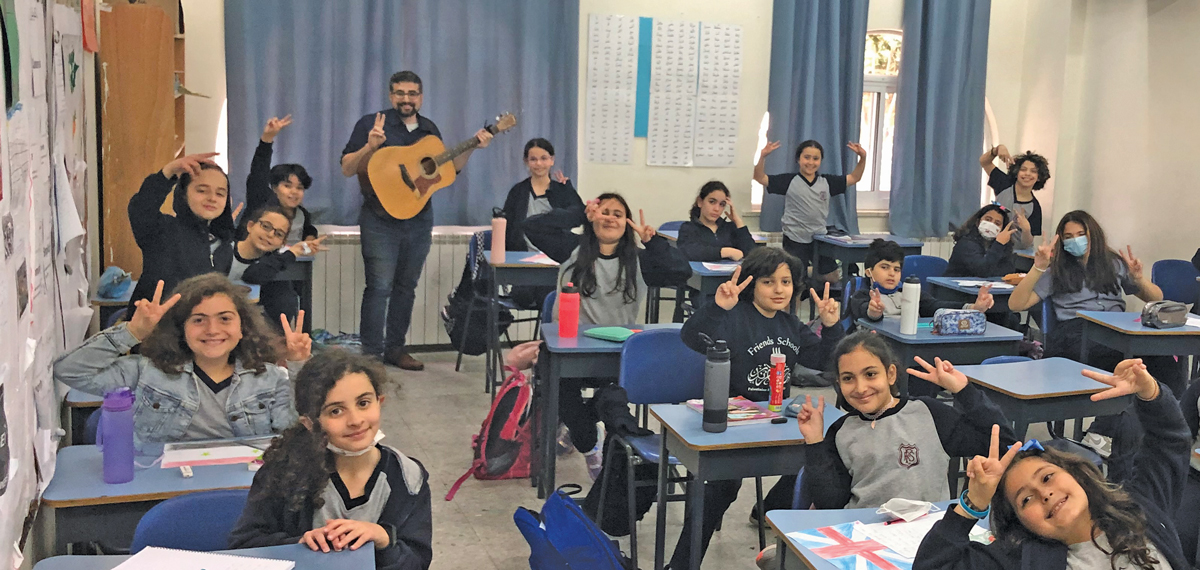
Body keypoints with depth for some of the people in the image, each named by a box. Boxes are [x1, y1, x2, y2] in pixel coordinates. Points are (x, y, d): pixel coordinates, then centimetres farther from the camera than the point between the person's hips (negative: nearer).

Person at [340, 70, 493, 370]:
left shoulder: (429, 129, 12)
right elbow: (347, 169, -8)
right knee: (379, 287, -9)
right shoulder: (371, 124, -3)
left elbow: (449, 167, 20)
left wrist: (472, 146, 7)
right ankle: (371, 354, -3)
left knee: (406, 286, 11)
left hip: (419, 219, 5)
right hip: (381, 219, -5)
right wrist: (370, 146, -24)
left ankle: (395, 348, 20)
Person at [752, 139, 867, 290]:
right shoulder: (789, 181, -9)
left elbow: (854, 178, 7)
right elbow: (760, 178, -14)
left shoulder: (827, 182, 1)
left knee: (832, 278, 10)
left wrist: (863, 158, -8)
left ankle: (811, 272, 35)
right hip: (795, 240, -4)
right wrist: (763, 156, -29)